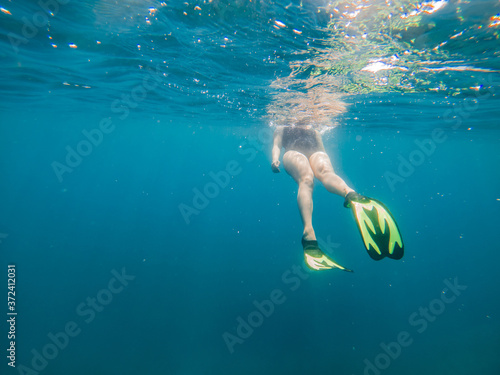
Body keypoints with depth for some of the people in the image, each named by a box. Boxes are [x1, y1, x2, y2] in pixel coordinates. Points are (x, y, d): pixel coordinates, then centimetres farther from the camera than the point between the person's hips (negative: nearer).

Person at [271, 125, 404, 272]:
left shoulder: (313, 131, 42)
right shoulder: (281, 129, 39)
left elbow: (321, 148, 28)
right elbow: (276, 145, 19)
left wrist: (329, 164, 8)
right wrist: (275, 159, -5)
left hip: (315, 153, 2)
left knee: (325, 171, -36)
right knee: (306, 180, -37)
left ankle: (352, 196, -68)